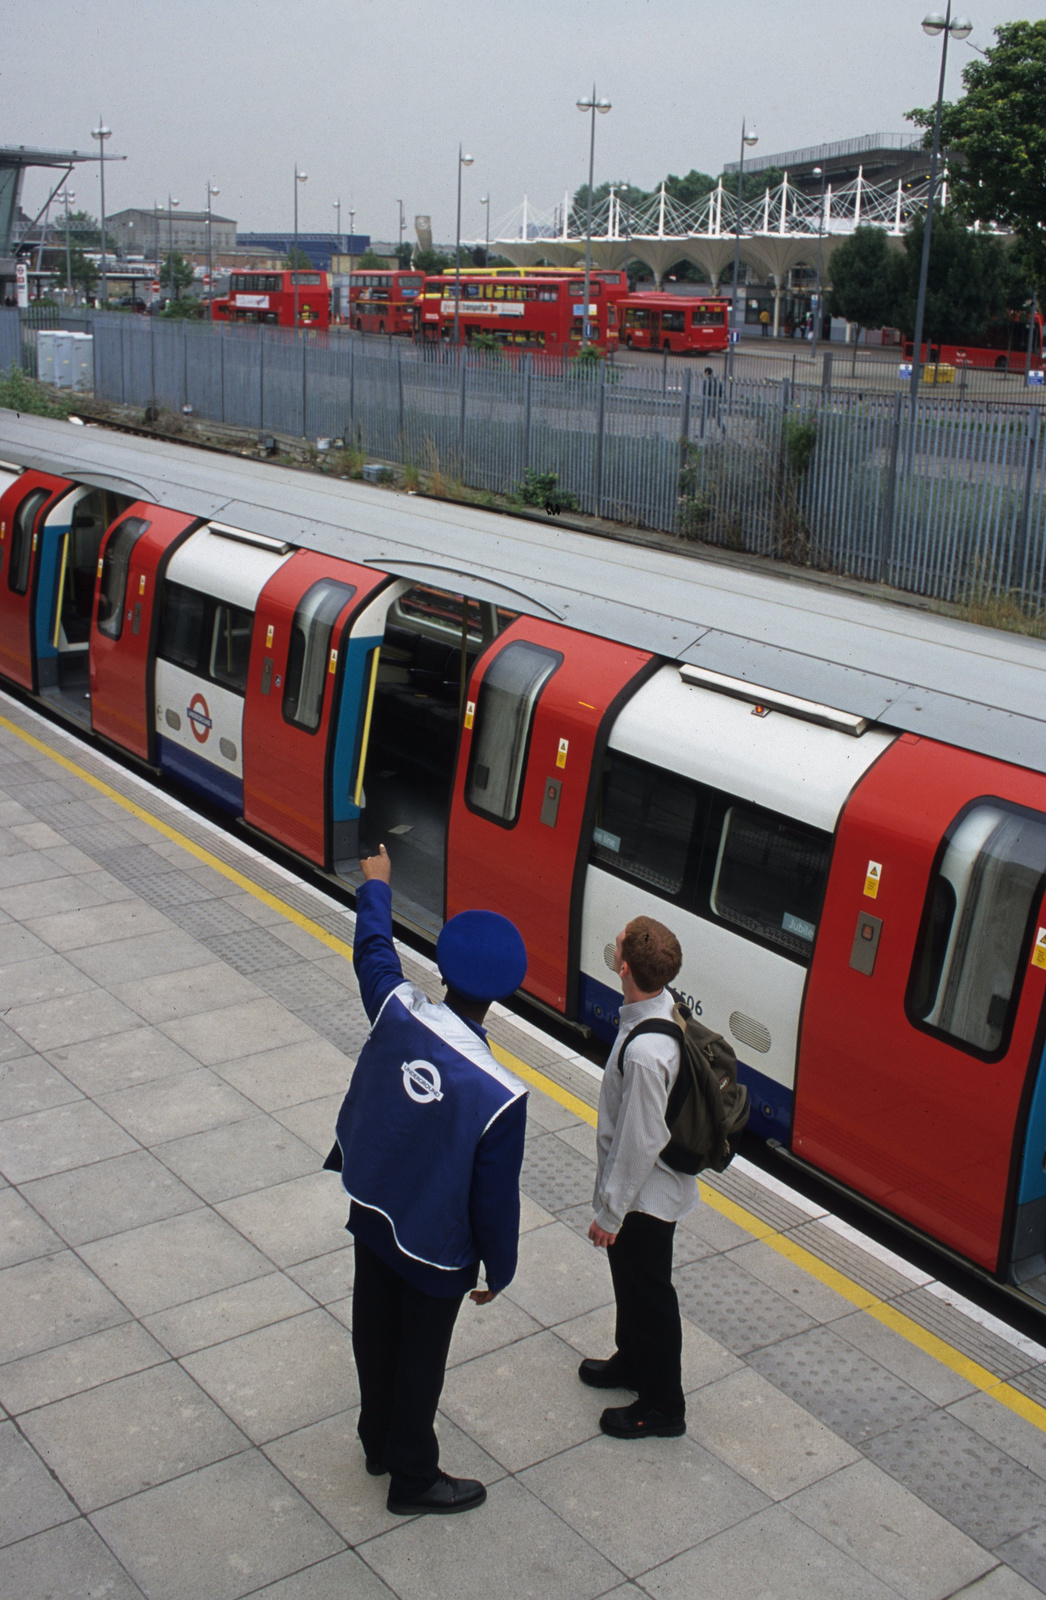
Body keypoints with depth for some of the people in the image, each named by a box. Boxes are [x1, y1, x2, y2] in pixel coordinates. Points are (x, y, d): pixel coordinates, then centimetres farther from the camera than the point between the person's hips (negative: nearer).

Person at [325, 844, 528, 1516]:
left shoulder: (397, 1012, -23)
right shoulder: (500, 1097, -33)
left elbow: (373, 951, 0)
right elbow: (496, 1200, -21)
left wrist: (377, 885, 20)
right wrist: (500, 1271, -2)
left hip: (371, 1218, 5)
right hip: (435, 1251, -5)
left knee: (375, 1334, 26)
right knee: (420, 1360, 17)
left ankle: (379, 1441, 51)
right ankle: (412, 1477, 39)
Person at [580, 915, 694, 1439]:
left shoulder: (644, 1052, -38)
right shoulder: (664, 1005, -9)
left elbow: (639, 1143, -28)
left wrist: (610, 1212, -15)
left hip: (645, 1196, -9)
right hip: (645, 1187, 9)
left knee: (648, 1294, 12)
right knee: (629, 1279, 28)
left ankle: (662, 1406, 33)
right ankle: (633, 1360, 52)